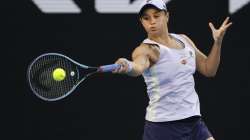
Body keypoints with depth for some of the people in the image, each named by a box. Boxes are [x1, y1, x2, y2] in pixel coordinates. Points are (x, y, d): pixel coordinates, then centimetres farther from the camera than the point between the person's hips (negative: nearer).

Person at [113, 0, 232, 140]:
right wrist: (127, 66, -59)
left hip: (194, 121, 6)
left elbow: (208, 70, 16)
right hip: (162, 126, -5)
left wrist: (218, 41, 2)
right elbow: (138, 66, -35)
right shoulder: (146, 49, -11)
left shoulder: (183, 40, 9)